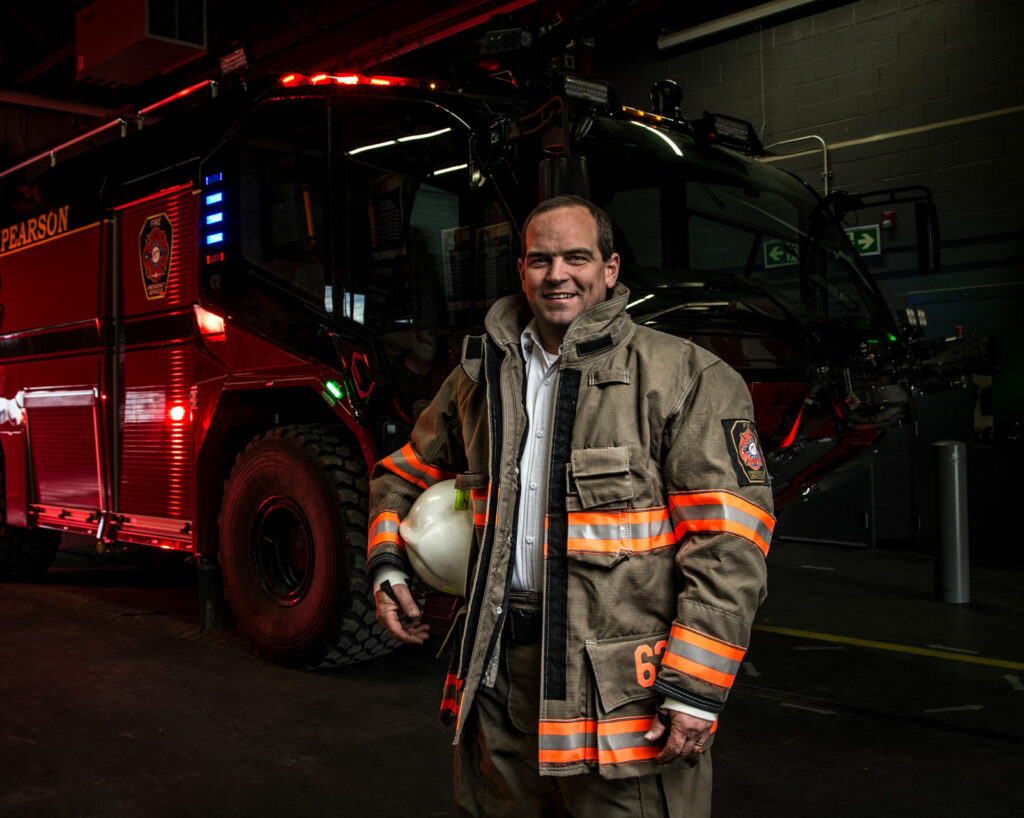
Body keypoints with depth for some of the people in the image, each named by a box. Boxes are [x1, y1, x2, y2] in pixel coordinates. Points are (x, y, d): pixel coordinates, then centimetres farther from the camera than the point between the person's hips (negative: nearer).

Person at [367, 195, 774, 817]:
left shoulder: (688, 376, -8)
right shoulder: (480, 378, 10)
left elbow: (729, 544, -13)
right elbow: (405, 476, 25)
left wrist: (696, 689, -16)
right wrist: (387, 565, 10)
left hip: (621, 693, -5)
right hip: (497, 678, 5)